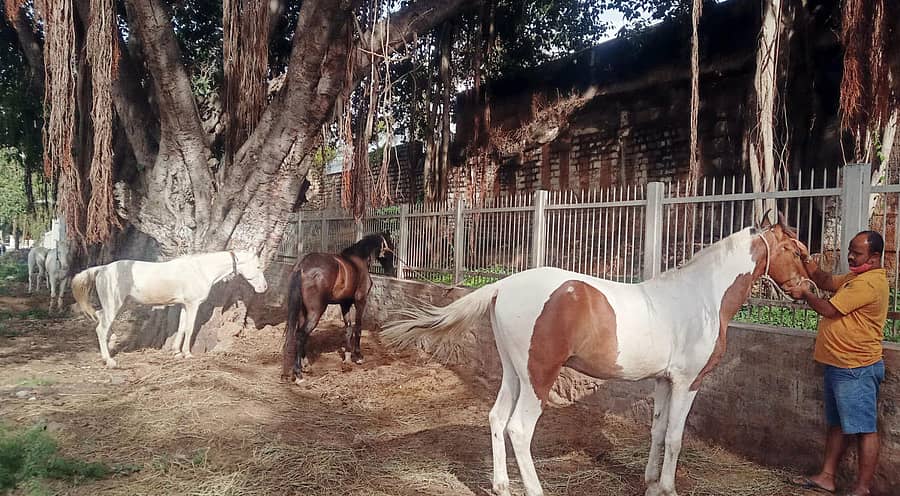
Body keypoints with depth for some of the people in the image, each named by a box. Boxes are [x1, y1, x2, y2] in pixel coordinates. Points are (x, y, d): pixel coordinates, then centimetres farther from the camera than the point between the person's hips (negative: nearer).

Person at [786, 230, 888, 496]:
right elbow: (828, 282, 20)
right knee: (836, 424, 16)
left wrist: (805, 294, -2)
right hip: (839, 365, 11)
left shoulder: (869, 282, -19)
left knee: (864, 429, -2)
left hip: (856, 370, -11)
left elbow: (830, 309, -18)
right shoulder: (856, 277, 13)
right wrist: (807, 259, 7)